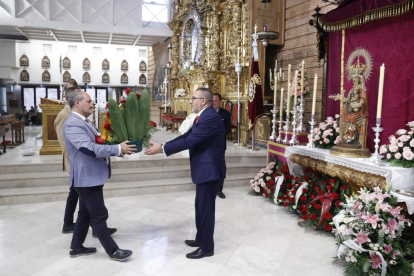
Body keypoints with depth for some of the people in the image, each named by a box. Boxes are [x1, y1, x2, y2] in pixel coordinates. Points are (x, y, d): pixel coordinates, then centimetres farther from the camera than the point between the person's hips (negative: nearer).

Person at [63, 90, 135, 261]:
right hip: (87, 177, -10)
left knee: (86, 213, 19)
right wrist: (118, 149, -25)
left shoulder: (84, 122, 13)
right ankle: (113, 251, 11)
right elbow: (90, 149, -29)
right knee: (99, 215, 0)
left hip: (92, 175, 10)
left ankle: (76, 248, 33)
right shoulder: (73, 124, -20)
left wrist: (120, 149, 4)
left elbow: (97, 144, 18)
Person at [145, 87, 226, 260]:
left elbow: (189, 141, -26)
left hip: (210, 169, -10)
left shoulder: (210, 117, -22)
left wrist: (162, 148, -19)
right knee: (201, 206, 20)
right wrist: (162, 146, 2)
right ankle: (201, 239, 36)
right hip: (204, 168, 10)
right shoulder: (203, 117, 13)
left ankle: (207, 247, 16)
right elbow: (186, 136, 10)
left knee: (206, 208, 1)